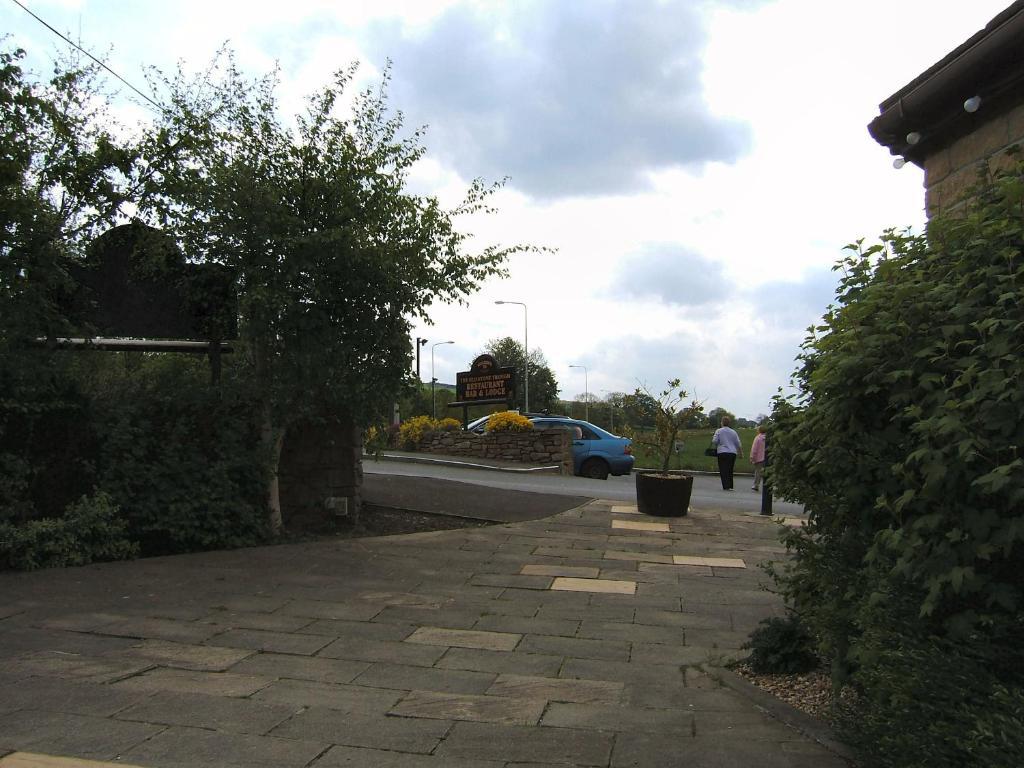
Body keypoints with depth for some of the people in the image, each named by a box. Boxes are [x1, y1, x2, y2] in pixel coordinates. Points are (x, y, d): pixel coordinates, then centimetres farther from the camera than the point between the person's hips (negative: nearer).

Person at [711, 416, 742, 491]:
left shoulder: (718, 431, -3)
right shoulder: (733, 432, 8)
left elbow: (714, 441, -8)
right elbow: (738, 443, 11)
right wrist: (739, 450, 27)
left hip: (722, 452, -4)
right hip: (733, 453, 4)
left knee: (723, 470, -1)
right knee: (730, 470, 14)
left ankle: (726, 486, -9)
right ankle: (730, 486, 15)